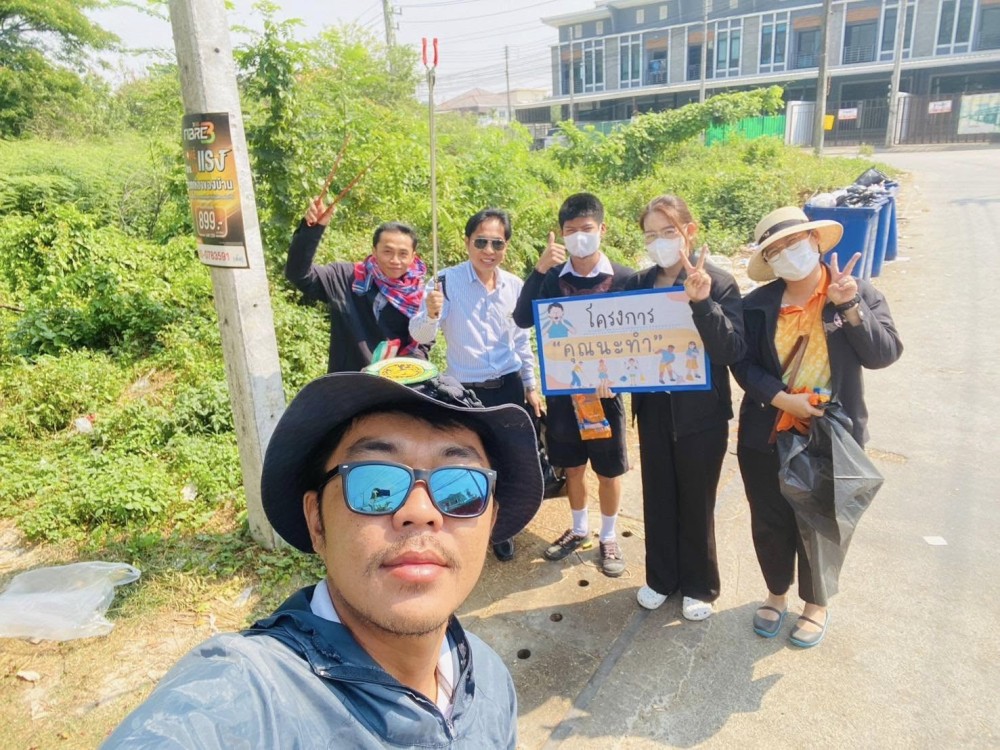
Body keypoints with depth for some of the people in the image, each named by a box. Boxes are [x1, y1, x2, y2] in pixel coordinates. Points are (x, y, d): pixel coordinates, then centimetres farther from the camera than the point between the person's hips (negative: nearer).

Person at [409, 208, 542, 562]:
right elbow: (420, 335, -18)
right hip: (466, 391, -3)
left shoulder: (515, 285, 0)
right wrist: (430, 313, -40)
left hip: (508, 386, 4)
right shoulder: (447, 281, -12)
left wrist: (531, 386, 12)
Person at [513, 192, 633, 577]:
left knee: (608, 471, 11)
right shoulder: (552, 277, -3)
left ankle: (608, 538, 31)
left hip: (604, 389, -2)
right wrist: (539, 269, -24)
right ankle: (579, 530, 37)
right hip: (562, 388, 2)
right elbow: (522, 320, -16)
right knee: (572, 468, 16)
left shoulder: (623, 278, -7)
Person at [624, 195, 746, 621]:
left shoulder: (719, 283, -11)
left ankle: (699, 586, 34)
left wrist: (702, 302, -30)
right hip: (653, 410, 4)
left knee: (696, 504, 12)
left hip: (702, 414, -3)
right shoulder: (637, 284, 0)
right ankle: (661, 578, 38)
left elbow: (733, 350, -19)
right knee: (657, 499, 17)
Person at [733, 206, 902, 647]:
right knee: (769, 522, 15)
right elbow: (743, 365, -5)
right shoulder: (757, 304, -3)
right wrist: (783, 399, -19)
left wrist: (850, 306, -23)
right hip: (765, 437, 2)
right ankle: (777, 593, 41)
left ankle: (816, 604, 39)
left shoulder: (860, 294, -5)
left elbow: (885, 355, -13)